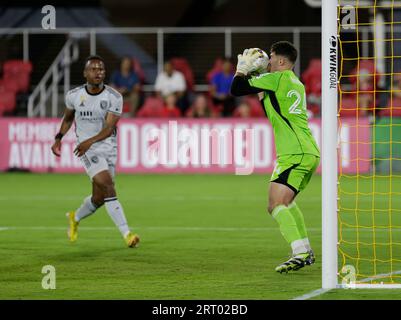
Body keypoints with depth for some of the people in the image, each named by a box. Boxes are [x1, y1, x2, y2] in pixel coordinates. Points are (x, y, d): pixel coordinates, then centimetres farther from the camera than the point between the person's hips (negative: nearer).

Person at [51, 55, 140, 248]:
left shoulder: (114, 98, -7)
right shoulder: (73, 96, -2)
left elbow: (109, 127, -16)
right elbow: (68, 117, 19)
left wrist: (90, 141, -31)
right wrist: (59, 138, 10)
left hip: (108, 147, 2)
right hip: (87, 149, -2)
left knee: (99, 199, 7)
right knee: (107, 186, -21)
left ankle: (75, 218, 40)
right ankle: (126, 234, -25)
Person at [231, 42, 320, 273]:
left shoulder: (278, 78, -6)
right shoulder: (296, 83, 21)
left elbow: (237, 89, -5)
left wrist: (243, 69, 13)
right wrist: (264, 96, 25)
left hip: (295, 154, -10)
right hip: (309, 152, 10)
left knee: (276, 205, -17)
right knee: (286, 202, 26)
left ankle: (299, 253, -31)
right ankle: (306, 251, 26)